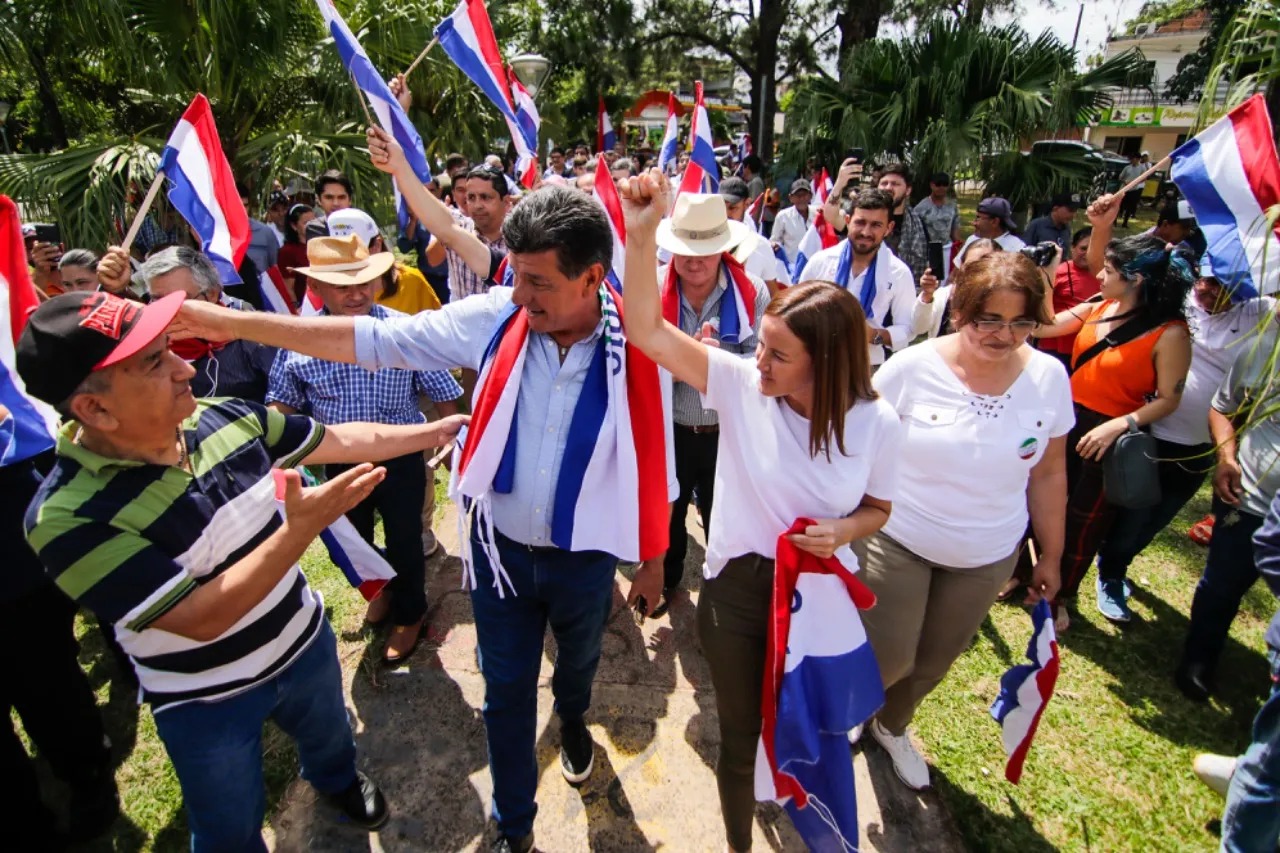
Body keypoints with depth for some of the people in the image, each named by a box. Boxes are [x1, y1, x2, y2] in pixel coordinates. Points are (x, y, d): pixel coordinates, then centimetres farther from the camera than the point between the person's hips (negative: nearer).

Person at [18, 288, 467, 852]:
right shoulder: (68, 517, -31)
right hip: (206, 702, -5)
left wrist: (435, 430, 1)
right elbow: (201, 619, -33)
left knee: (328, 736, 34)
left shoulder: (224, 419, -16)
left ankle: (336, 779, 67)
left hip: (303, 642, 5)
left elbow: (341, 440, -3)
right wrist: (300, 530, -40)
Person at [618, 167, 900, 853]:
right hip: (738, 589, 0)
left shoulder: (875, 423, -15)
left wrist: (845, 529, -21)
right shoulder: (741, 384, -19)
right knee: (739, 734, 20)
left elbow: (877, 508, 1)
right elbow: (647, 330, -25)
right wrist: (643, 232, -36)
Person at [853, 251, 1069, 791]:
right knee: (887, 659, 3)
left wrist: (1050, 555, 8)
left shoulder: (1049, 377, -8)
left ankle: (892, 726, 51)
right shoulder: (911, 368, -18)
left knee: (934, 662, 20)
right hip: (897, 542, -3)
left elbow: (1048, 473, 2)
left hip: (987, 557, 4)